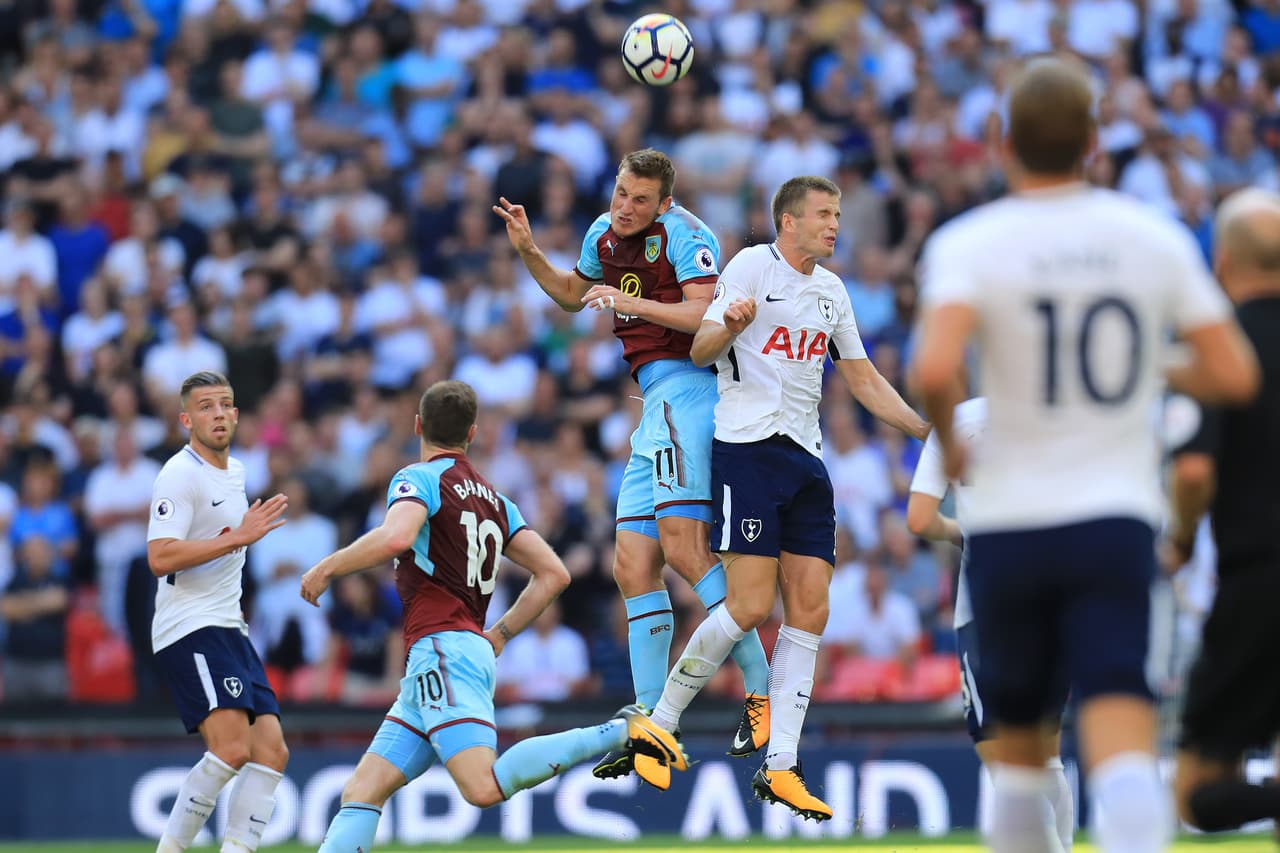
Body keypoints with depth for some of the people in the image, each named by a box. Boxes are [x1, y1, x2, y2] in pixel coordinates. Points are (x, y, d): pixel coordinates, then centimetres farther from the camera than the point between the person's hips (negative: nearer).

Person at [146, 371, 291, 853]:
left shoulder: (235, 471, 18)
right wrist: (238, 538, -24)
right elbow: (160, 558, -22)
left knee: (271, 753, -3)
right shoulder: (180, 476, -10)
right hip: (188, 632, -9)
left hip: (229, 631, 9)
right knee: (232, 749, -23)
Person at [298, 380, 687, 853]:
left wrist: (326, 567, -9)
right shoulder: (493, 499, 21)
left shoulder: (417, 479, -1)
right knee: (361, 791, 7)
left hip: (442, 650, -9)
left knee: (484, 787, -24)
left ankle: (620, 732, -22)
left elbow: (395, 536, -23)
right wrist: (499, 634, 22)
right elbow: (553, 574, 16)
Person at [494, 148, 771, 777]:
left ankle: (760, 692, -21)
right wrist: (528, 252, 23)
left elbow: (707, 314, -21)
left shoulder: (683, 234, -8)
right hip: (658, 402, 9)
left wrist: (629, 302, -22)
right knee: (633, 566, 5)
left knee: (682, 544, -23)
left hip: (686, 385, -9)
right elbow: (573, 295, 36)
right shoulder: (604, 236, 17)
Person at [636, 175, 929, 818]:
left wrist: (929, 432, 17)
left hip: (805, 458, 7)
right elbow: (700, 352, -7)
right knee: (750, 607, -14)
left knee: (809, 613, -1)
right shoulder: (752, 266, -3)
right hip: (748, 446, -7)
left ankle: (780, 768, 0)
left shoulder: (831, 290, 17)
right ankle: (660, 721, 3)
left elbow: (865, 380, 24)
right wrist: (730, 326, -29)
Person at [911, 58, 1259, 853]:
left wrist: (949, 440, 0)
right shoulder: (1156, 236, 4)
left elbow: (935, 369, -21)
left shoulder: (970, 243, -4)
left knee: (1017, 737, 17)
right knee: (1122, 739, -11)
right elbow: (1235, 374, 3)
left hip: (1009, 523, 0)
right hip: (1118, 520, 0)